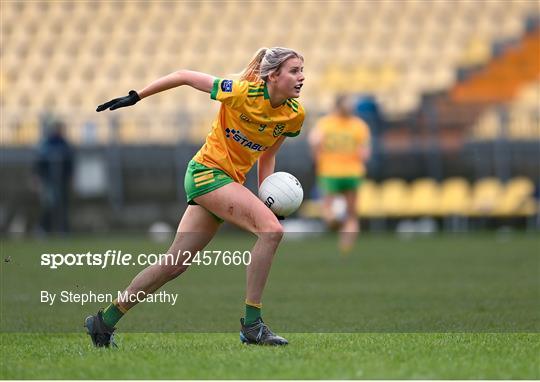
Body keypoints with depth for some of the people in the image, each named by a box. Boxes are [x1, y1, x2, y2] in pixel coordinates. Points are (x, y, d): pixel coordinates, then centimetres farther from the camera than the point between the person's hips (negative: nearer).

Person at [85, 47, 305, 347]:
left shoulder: (295, 115, 0)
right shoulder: (243, 93, -19)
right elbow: (185, 76, -8)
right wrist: (135, 97, -3)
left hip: (232, 182, 7)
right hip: (207, 172, -7)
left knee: (174, 265, 8)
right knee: (271, 230, -23)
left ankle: (104, 321, 20)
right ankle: (252, 325, -19)